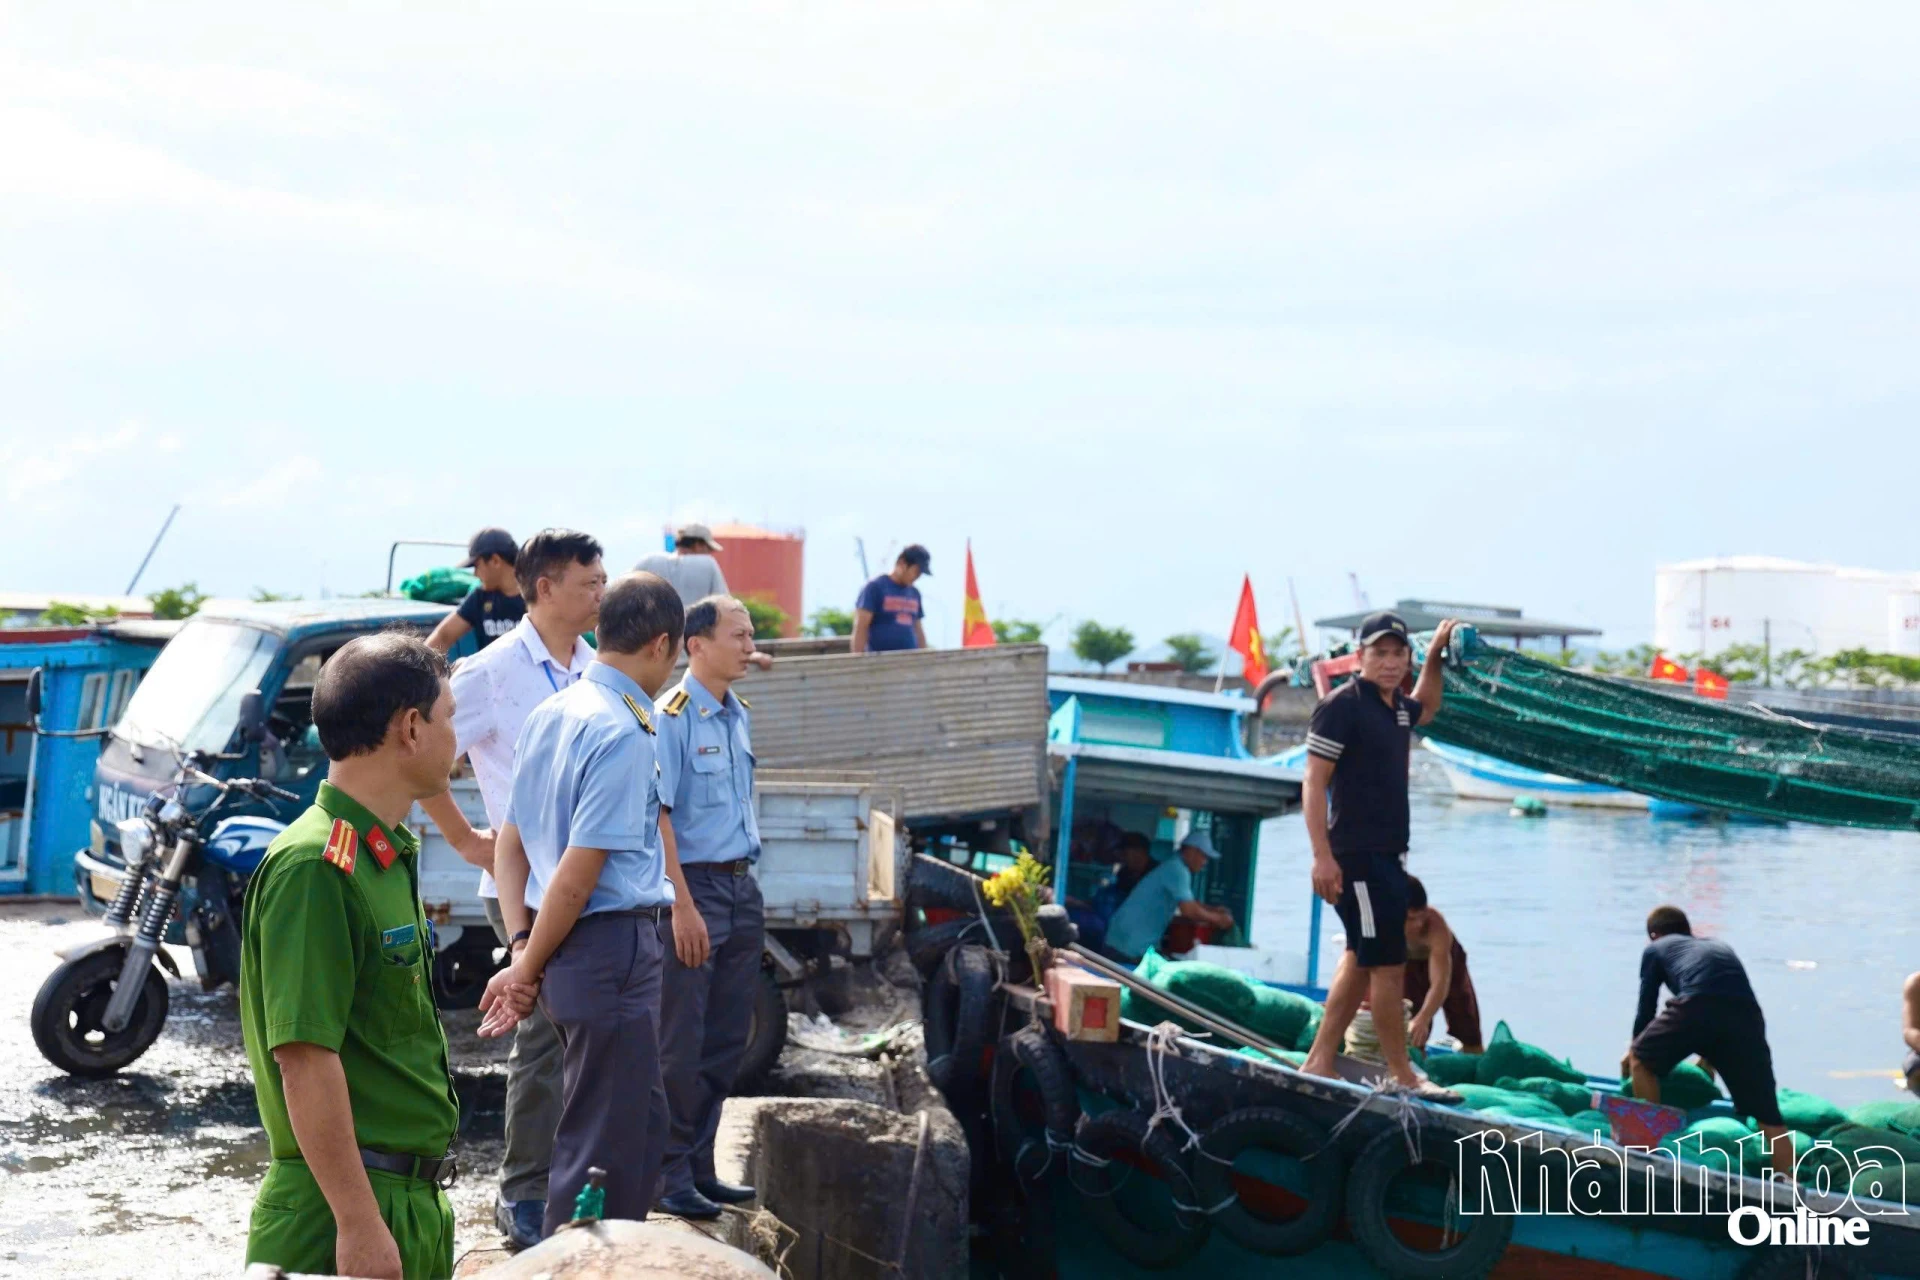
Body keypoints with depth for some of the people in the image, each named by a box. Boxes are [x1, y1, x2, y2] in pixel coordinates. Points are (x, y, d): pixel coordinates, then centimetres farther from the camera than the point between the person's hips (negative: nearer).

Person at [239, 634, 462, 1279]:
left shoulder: (389, 855, 12)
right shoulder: (315, 866, -18)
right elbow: (305, 1058, -22)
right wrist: (358, 1225, -23)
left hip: (414, 1201, 9)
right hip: (350, 1207, -9)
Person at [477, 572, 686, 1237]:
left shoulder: (551, 713, 11)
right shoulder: (623, 733, -18)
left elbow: (512, 841, 13)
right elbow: (579, 873, -20)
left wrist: (521, 946, 6)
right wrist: (527, 971, -11)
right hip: (613, 945, -9)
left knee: (642, 1120, 21)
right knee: (604, 1142, 0)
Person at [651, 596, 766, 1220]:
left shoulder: (739, 715, 12)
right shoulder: (671, 717, -13)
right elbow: (657, 816, -17)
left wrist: (745, 887, 17)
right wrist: (683, 906, -21)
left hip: (742, 887, 8)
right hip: (695, 887, -8)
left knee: (727, 1038, 13)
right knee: (680, 1042, -1)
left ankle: (699, 1165, 23)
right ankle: (670, 1175, 9)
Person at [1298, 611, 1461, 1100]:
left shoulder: (1396, 707, 12)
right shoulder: (1342, 705, -12)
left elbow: (1426, 710, 38)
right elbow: (1314, 782, -15)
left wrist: (1434, 656, 25)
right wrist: (1322, 856, -22)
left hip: (1389, 853, 9)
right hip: (1357, 855, -9)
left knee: (1361, 960, 13)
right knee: (1389, 964, -6)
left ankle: (1319, 1062, 19)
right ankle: (1402, 1075, 3)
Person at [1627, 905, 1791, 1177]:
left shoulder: (1656, 949, 29)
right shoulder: (1720, 946, 42)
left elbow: (1646, 1007, 29)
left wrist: (1635, 1049, 46)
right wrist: (1709, 1058, 61)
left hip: (1696, 1007, -4)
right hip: (1748, 1015, 4)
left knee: (1642, 1060, 21)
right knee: (1768, 1114, 11)